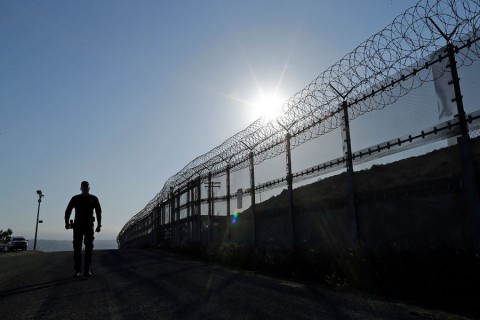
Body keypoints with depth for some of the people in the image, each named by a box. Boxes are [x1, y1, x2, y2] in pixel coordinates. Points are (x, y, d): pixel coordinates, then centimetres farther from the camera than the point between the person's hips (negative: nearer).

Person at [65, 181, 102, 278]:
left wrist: (99, 225, -2)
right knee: (77, 248, -3)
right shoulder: (75, 198, 9)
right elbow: (68, 211, 7)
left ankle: (87, 270, 3)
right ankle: (77, 270, -1)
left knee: (89, 248, -1)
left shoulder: (94, 199, 8)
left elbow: (98, 212, 7)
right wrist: (67, 223, -7)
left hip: (89, 226, 0)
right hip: (77, 226, 0)